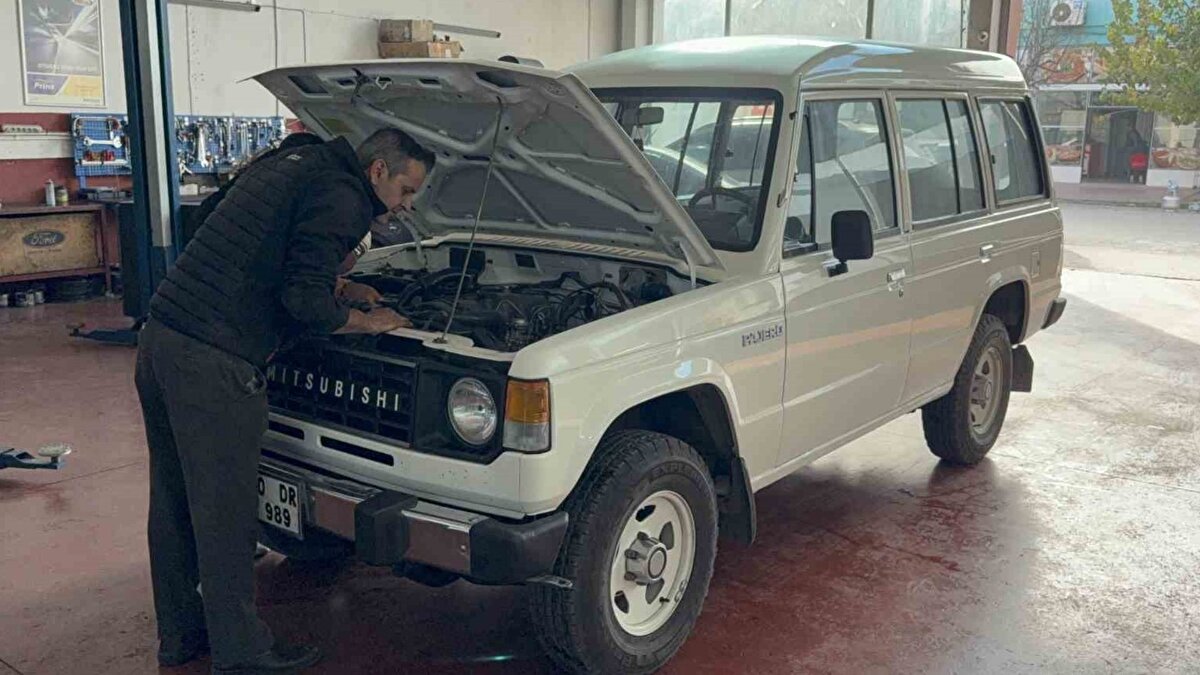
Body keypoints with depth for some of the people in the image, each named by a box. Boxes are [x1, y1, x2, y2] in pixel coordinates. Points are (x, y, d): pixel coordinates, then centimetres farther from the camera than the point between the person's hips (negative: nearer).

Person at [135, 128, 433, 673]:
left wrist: (342, 289, 29)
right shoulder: (342, 198, -9)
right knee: (224, 510, 2)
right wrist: (367, 322, 0)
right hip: (212, 361, -10)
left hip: (161, 338, 10)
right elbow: (304, 297, -16)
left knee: (174, 500, 18)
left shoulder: (290, 164, 20)